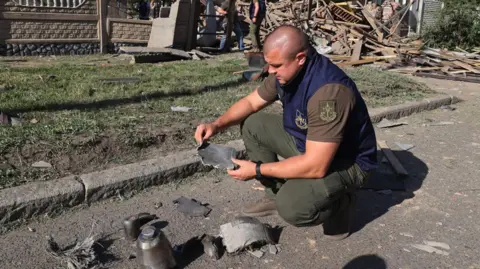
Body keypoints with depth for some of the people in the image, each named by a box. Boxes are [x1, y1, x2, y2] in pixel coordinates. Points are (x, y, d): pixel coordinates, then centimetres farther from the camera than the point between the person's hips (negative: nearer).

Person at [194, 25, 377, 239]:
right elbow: (251, 102, 8)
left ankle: (340, 203, 0)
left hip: (347, 162, -8)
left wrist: (257, 170, -26)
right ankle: (275, 194, 11)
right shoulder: (287, 70, -9)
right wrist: (216, 125, -9)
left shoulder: (329, 90, -36)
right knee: (252, 125, 2)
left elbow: (315, 166, -36)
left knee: (292, 207, -33)